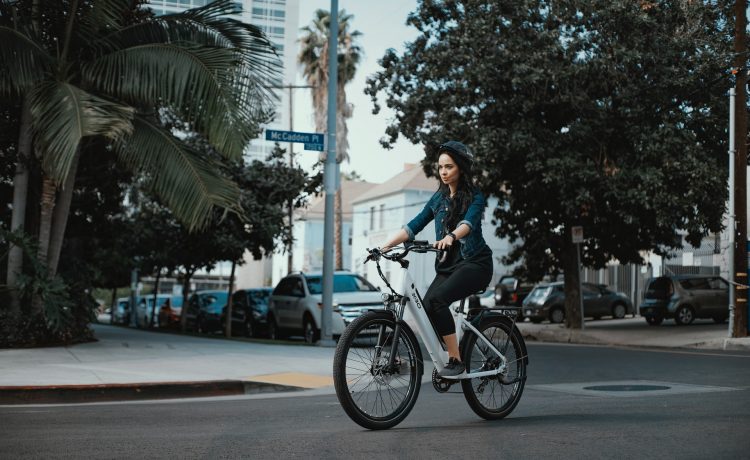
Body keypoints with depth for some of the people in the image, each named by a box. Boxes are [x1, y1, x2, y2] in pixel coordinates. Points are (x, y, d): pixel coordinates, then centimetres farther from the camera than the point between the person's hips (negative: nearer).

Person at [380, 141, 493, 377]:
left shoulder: (474, 197, -4)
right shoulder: (439, 198, 13)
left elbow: (468, 223, -25)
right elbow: (414, 226, 7)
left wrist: (450, 237, -46)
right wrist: (385, 246, -6)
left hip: (474, 262, -6)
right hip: (448, 264, 6)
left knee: (437, 299, -30)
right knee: (426, 307, -19)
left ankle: (456, 360, -22)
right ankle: (449, 359, -5)